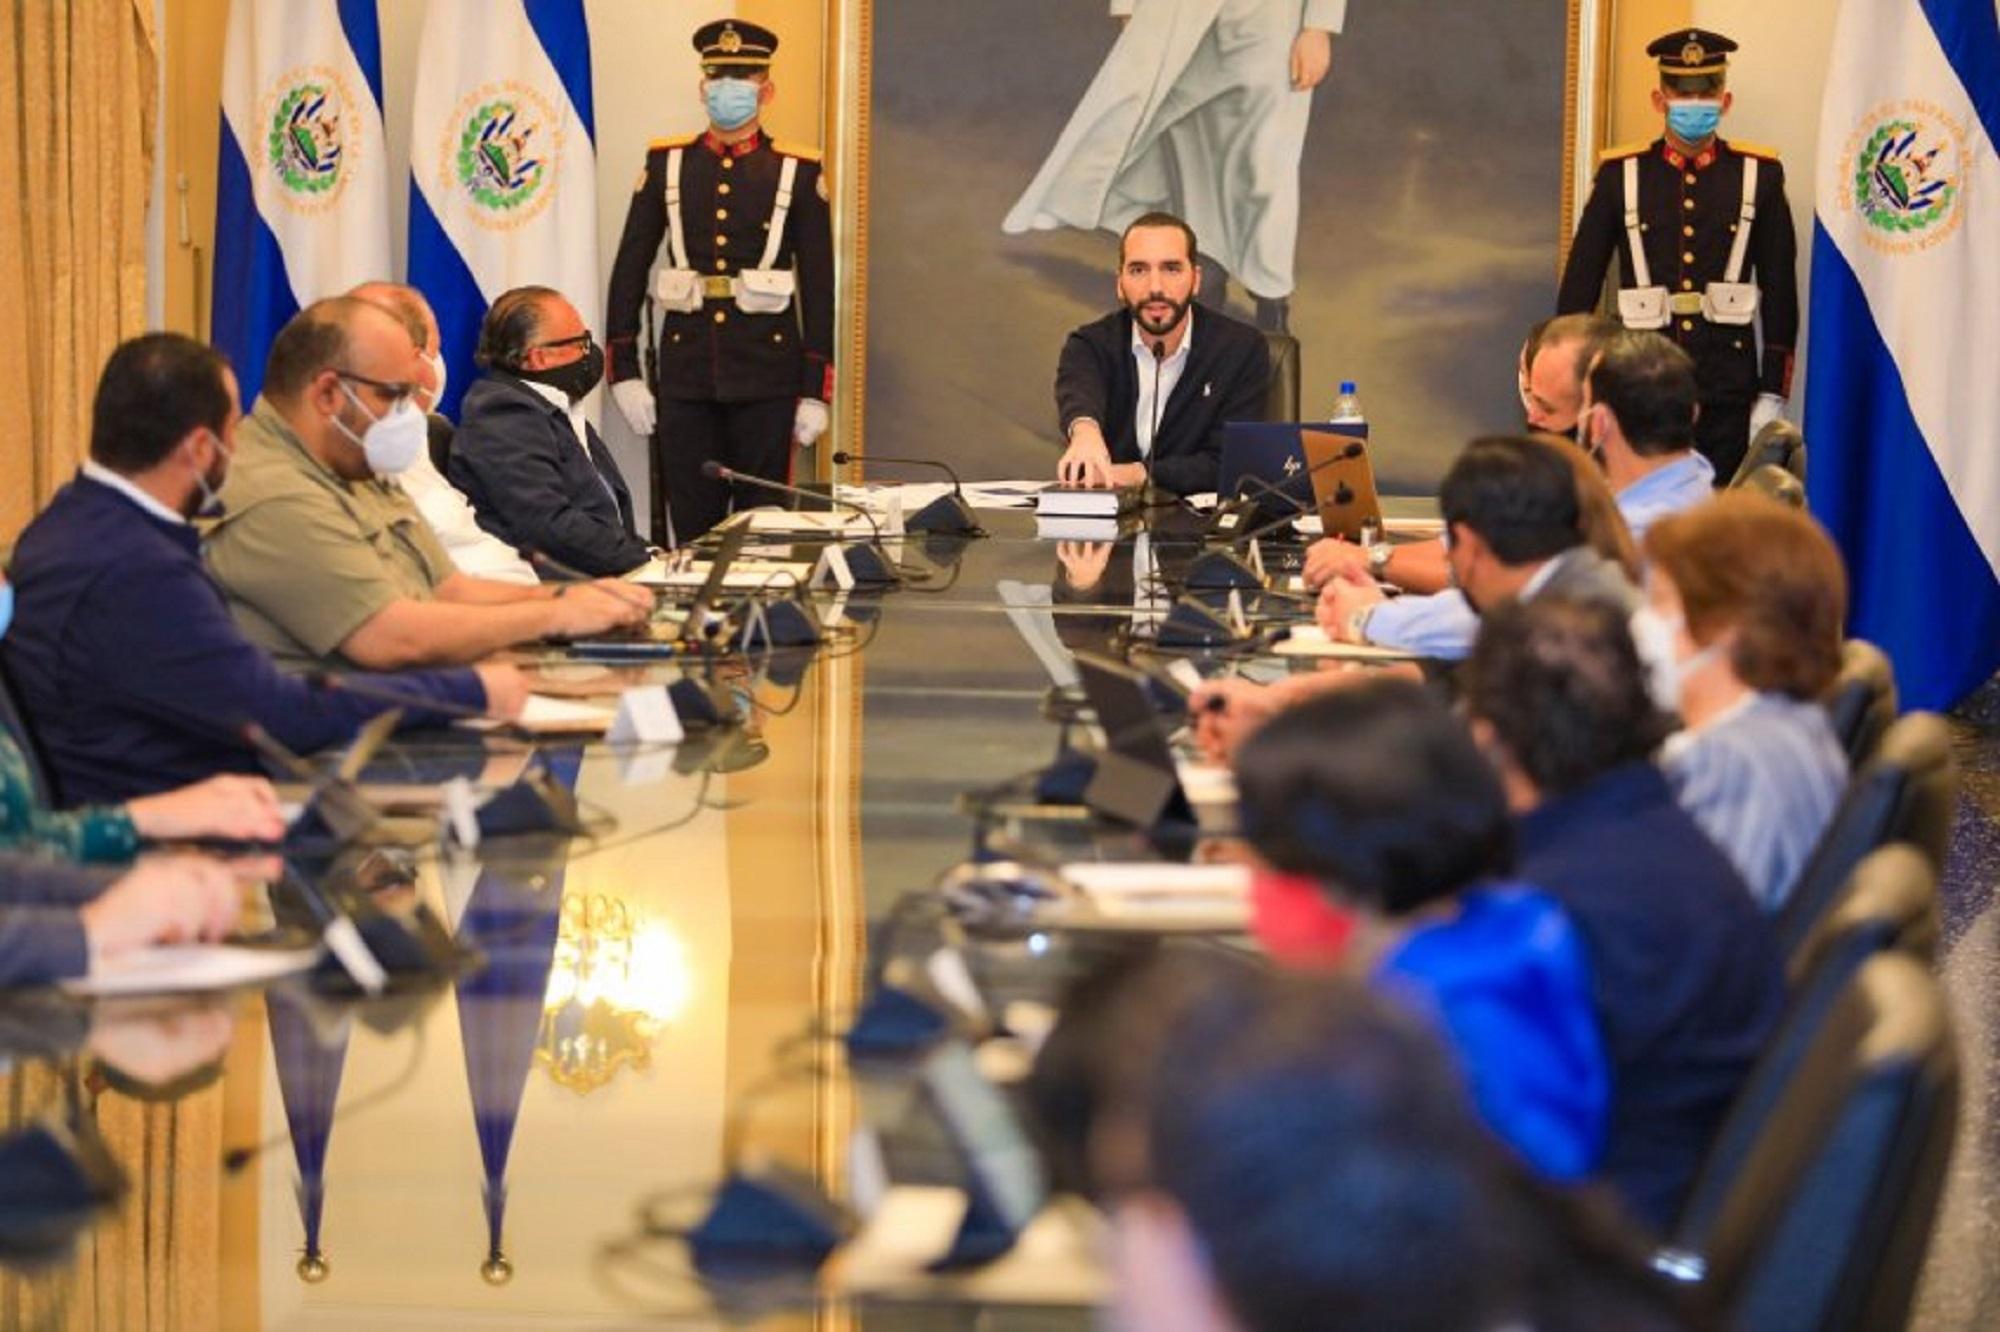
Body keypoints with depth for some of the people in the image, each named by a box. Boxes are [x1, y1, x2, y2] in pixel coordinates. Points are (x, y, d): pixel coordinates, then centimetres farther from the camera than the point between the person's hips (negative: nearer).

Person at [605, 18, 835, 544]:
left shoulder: (798, 172, 3)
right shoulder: (667, 163, 7)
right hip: (684, 372, 1)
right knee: (689, 525, 3)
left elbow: (819, 288, 2)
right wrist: (624, 372, 1)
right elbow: (629, 270, 8)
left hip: (767, 375, -1)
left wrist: (816, 391, -3)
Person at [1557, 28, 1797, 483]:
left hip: (1727, 390, 0)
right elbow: (1580, 282, 5)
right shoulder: (1620, 174, 3)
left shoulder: (1759, 174, 3)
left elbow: (1780, 288, 4)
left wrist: (1773, 393, 1)